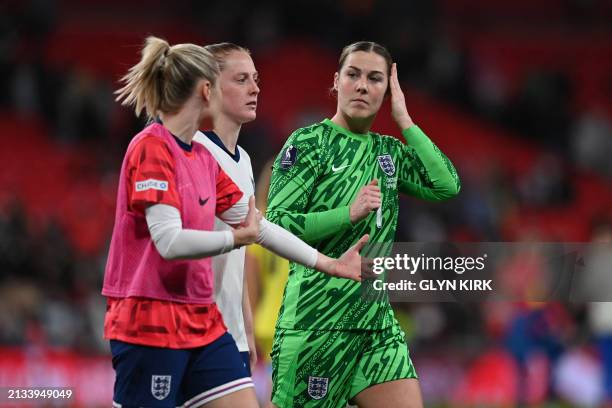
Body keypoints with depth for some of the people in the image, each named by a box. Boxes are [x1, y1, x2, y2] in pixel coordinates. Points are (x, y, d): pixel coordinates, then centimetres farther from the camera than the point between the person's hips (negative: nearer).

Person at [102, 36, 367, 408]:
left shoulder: (203, 158, 12)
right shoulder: (151, 149, -14)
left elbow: (257, 227, 18)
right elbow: (169, 242, -23)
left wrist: (329, 265, 18)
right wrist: (237, 238, -10)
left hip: (204, 323, 8)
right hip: (150, 324, -8)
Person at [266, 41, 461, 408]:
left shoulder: (389, 151, 14)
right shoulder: (308, 143, -3)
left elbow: (447, 185, -1)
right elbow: (276, 224, -10)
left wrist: (404, 120, 1)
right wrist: (349, 213, -20)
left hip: (376, 320, 6)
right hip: (314, 321, -5)